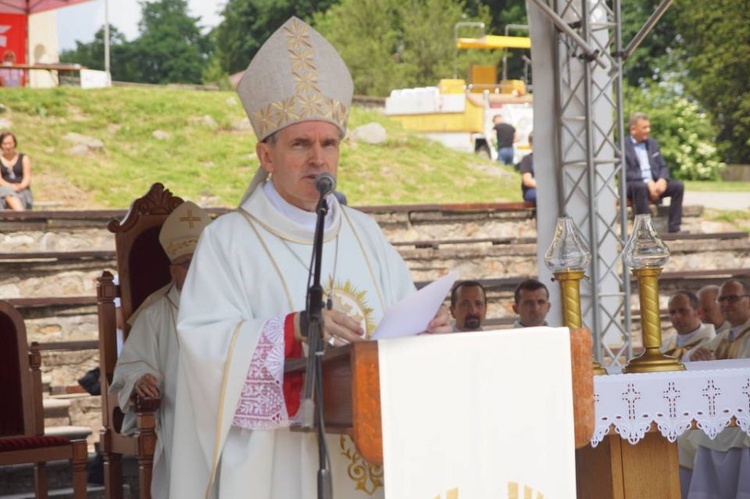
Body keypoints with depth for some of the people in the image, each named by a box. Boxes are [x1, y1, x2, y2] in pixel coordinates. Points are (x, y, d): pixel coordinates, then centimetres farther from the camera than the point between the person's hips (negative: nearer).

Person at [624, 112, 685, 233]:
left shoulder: (652, 143, 15)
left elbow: (663, 167, 14)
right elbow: (625, 173, -14)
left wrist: (662, 180, -10)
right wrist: (647, 182, -25)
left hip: (655, 183, 6)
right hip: (632, 185, -6)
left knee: (678, 185, -17)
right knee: (640, 187, -40)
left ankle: (673, 227, -19)